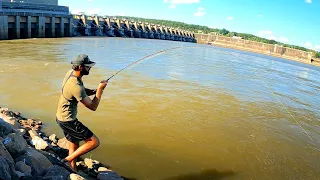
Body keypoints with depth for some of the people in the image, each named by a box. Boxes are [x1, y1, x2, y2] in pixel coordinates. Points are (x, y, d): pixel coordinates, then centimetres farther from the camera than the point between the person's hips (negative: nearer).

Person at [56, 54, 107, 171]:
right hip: (68, 120, -10)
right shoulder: (76, 86, -29)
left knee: (74, 145, 22)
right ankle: (68, 160, 1)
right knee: (94, 142, -6)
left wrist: (94, 91, -5)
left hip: (62, 117, 10)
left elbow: (83, 90, 15)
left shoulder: (71, 73, 0)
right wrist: (100, 89, -14)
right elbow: (93, 106, -22)